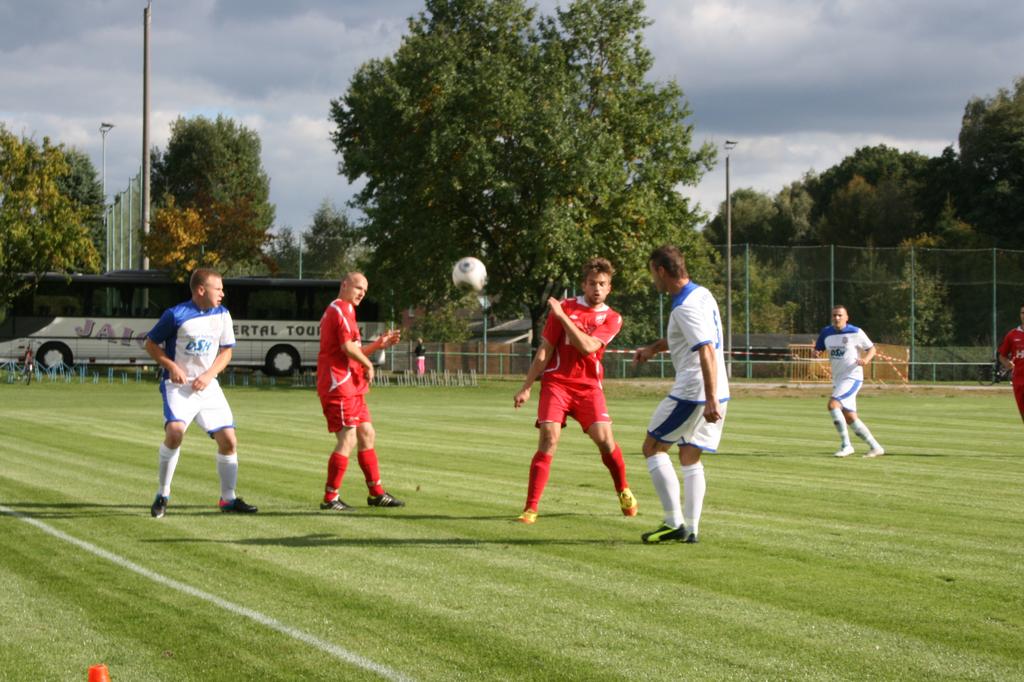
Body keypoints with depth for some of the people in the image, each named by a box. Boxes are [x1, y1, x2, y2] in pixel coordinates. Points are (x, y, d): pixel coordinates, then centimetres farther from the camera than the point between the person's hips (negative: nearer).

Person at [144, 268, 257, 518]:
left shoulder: (222, 315, 3)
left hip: (207, 385, 5)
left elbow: (226, 350, 11)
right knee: (175, 430, -28)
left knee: (228, 439, -3)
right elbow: (151, 344, -1)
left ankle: (228, 498, 14)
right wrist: (172, 366, -15)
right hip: (178, 384, -5)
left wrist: (209, 374, -5)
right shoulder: (176, 315, -11)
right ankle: (162, 495, -11)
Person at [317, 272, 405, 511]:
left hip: (351, 387, 11)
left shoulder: (338, 310, 23)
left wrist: (378, 344, 14)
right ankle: (330, 499, -8)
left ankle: (376, 493, 21)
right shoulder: (342, 310, -10)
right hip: (339, 385, -11)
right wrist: (368, 365, -6)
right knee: (348, 440, -11)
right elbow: (348, 347, -21)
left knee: (367, 435, 14)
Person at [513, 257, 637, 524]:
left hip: (588, 386, 1)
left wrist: (562, 316, -17)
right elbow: (544, 350, 3)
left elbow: (587, 346, -15)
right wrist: (526, 387, -1)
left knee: (604, 438, -12)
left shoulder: (612, 319, 2)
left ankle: (623, 491, 17)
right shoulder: (565, 307, 2)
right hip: (556, 382, -1)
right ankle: (530, 509, -14)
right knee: (549, 438, -16)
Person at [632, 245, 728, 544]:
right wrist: (653, 347, 22)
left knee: (653, 447, 4)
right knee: (690, 459, 14)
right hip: (713, 394, 9)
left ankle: (674, 522, 0)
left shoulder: (685, 307, -18)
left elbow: (707, 351, -27)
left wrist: (711, 400, -31)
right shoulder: (702, 294, 12)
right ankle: (690, 528, 11)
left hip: (693, 393, -9)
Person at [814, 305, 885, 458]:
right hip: (837, 380, 7)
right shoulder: (826, 333, 6)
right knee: (850, 418, 6)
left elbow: (872, 349, 1)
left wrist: (865, 359, -20)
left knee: (833, 404, -24)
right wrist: (817, 353, -9)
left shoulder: (856, 333, -8)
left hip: (852, 377, -7)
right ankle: (875, 447, 18)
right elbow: (820, 351, 15)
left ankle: (846, 444, -16)